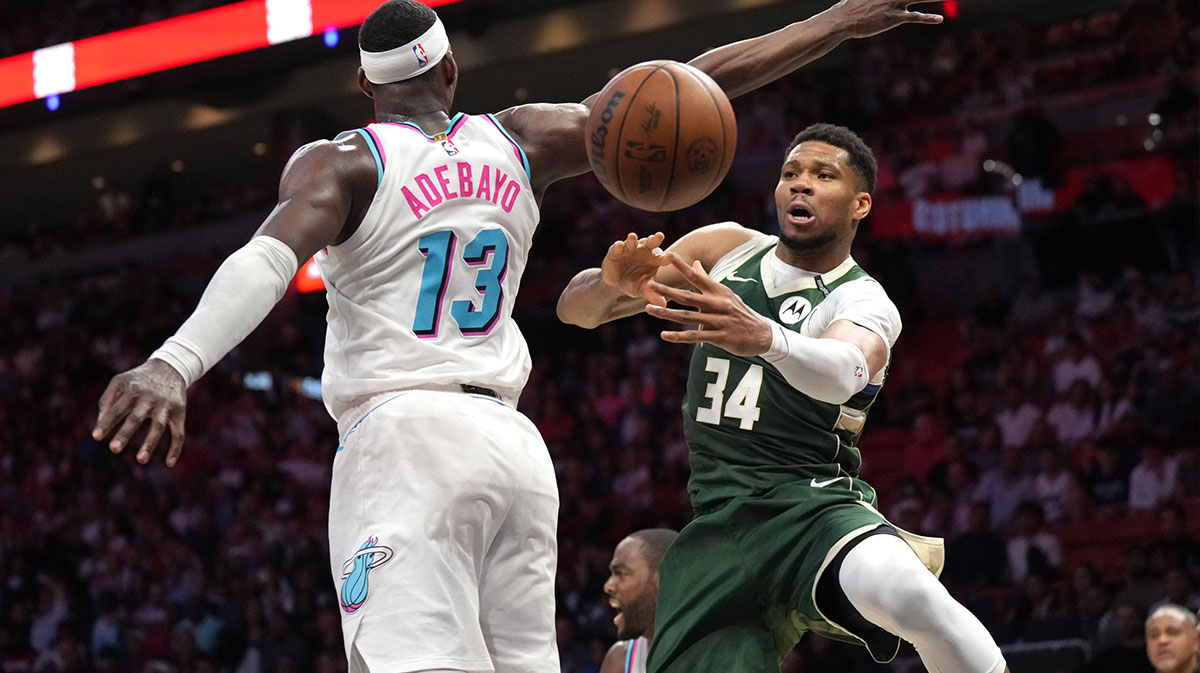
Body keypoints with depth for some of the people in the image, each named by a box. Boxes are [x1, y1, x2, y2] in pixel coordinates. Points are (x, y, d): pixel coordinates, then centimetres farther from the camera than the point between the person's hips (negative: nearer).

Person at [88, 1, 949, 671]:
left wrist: (173, 365, -34)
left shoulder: (339, 164, 1)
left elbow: (268, 259, -20)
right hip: (513, 444, 5)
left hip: (403, 438, -5)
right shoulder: (517, 144, 13)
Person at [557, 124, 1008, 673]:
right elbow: (575, 308, 7)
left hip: (815, 505, -5)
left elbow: (843, 372, -29)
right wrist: (612, 282, -19)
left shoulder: (864, 304, -4)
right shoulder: (724, 248, 11)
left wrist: (764, 337, -52)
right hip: (719, 527, 5)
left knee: (899, 588, -37)